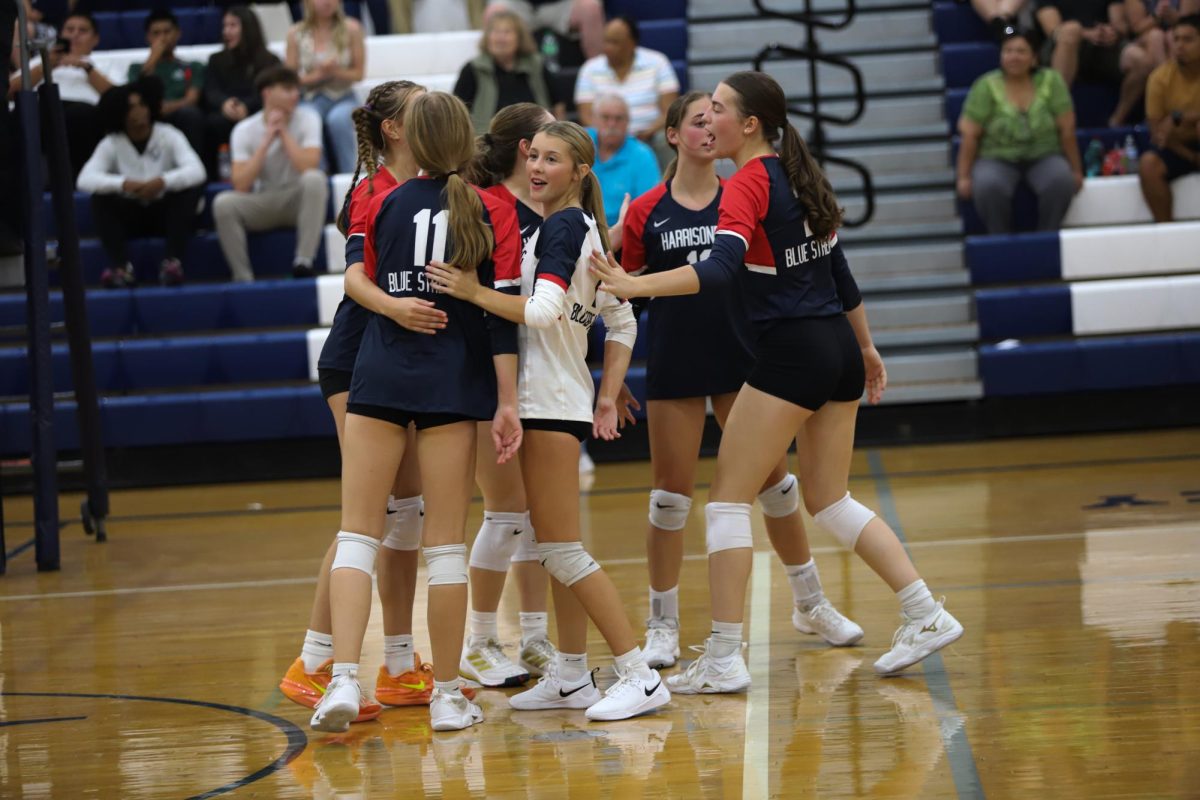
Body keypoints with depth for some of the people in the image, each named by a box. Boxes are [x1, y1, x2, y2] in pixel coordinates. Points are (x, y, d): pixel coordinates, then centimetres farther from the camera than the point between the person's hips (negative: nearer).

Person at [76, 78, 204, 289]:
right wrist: (123, 184, -43)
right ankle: (121, 266, -34)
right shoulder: (111, 144, -10)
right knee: (100, 197, -25)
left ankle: (174, 261, -34)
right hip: (131, 215, 1)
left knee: (191, 186, -28)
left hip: (166, 212, -1)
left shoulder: (169, 136, -11)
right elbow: (85, 179, -25)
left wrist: (163, 182, -45)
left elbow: (197, 171, -27)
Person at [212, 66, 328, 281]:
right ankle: (243, 277, -20)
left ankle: (303, 261, -30)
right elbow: (241, 185, -18)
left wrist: (283, 132, -17)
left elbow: (309, 167, -22)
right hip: (262, 204, 1)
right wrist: (267, 140, -20)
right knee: (223, 203, -29)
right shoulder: (244, 130, -7)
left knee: (315, 179, -34)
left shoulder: (307, 118, -8)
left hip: (298, 201, -1)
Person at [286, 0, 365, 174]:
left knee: (338, 119, -35)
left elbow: (359, 73, 2)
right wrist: (317, 75, -15)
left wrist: (335, 72, -18)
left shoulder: (351, 28, -2)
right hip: (312, 99, 0)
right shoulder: (296, 34, 0)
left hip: (343, 99, 0)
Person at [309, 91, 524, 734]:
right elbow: (502, 313, -7)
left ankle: (344, 680, -15)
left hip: (378, 378, 1)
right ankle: (446, 695, 10)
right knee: (445, 544, 5)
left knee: (357, 534, 2)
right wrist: (507, 403, -7)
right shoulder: (494, 212, -1)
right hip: (452, 387, -1)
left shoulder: (384, 206, 5)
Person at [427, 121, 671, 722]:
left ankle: (638, 674, -9)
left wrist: (475, 293, -22)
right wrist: (608, 397, 16)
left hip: (552, 402, -10)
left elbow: (544, 310, -26)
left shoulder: (563, 226, -13)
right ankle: (572, 677, 19)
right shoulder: (581, 229, 15)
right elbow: (622, 322, 19)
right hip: (558, 399, 10)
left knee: (562, 550, -8)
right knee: (555, 547, 14)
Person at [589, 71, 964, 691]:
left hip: (790, 354, -9)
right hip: (838, 347, 9)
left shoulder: (749, 183, -13)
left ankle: (724, 659, -6)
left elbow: (721, 268, -28)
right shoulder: (798, 176, 12)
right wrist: (865, 348, 30)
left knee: (728, 499, -3)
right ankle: (926, 615, 14)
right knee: (829, 501, 19)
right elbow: (838, 272, 20)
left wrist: (635, 287, -38)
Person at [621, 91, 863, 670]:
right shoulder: (645, 213, -1)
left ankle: (810, 604, 24)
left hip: (740, 356, 2)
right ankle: (662, 626, 9)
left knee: (774, 481, 9)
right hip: (673, 364, -2)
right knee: (671, 494, 0)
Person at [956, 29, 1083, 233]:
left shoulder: (1051, 81, -3)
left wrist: (1075, 171, -1)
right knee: (989, 186, -34)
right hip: (997, 160, -1)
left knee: (1061, 180, -31)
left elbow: (1067, 131, -2)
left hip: (1043, 157, 1)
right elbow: (969, 135, -5)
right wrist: (964, 177, -9)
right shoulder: (986, 86, -5)